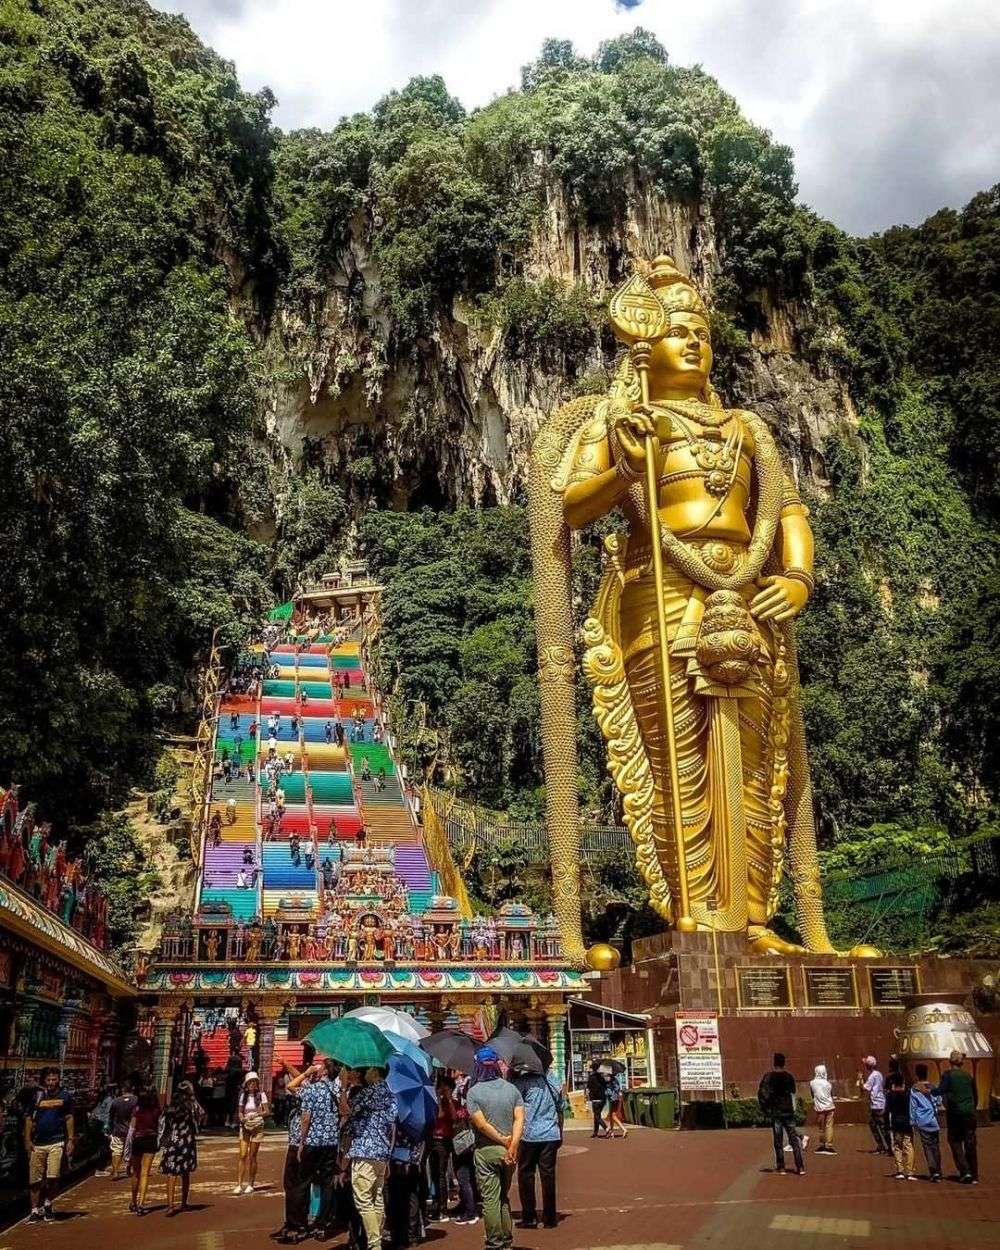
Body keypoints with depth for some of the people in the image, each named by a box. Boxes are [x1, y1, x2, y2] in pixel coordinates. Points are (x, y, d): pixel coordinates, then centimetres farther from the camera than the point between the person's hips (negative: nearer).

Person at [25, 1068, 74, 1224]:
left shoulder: (64, 1096, 4)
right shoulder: (36, 1096, 5)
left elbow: (69, 1119, 6)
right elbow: (29, 1119, 8)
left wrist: (70, 1140, 1)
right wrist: (27, 1140, 0)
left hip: (57, 1142, -1)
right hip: (37, 1143, 1)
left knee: (53, 1177, -8)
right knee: (35, 1179, 3)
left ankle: (48, 1205, 14)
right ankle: (35, 1210, 14)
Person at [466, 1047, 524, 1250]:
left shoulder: (473, 1092, -9)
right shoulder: (511, 1089, 1)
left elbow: (481, 1123, -15)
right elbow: (519, 1119, -8)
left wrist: (502, 1140, -9)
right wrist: (512, 1145, -13)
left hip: (486, 1151, -4)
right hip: (508, 1151, 4)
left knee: (490, 1199, 3)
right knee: (504, 1197, 18)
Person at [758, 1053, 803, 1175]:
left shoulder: (768, 1077, -7)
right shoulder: (789, 1077, 1)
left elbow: (762, 1093, -13)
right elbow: (793, 1095, 5)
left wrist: (765, 1109, -4)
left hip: (775, 1113, -1)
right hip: (788, 1111, 2)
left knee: (778, 1141, 7)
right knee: (794, 1139, 4)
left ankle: (781, 1167, 10)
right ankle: (800, 1167, -3)